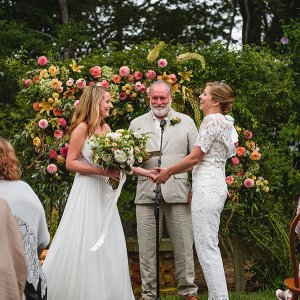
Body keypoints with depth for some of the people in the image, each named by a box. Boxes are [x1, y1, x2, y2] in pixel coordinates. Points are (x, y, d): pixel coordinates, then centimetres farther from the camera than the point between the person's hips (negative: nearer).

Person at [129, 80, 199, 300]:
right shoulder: (137, 124, 14)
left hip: (178, 192, -1)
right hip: (147, 192, 1)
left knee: (184, 245, 2)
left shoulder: (186, 122, 11)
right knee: (147, 247, 3)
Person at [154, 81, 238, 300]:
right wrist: (171, 172, 19)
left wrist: (169, 171, -1)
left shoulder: (212, 120, -11)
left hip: (207, 188, -10)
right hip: (217, 185, 10)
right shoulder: (224, 123, 19)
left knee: (206, 247, -8)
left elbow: (195, 157, -13)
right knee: (210, 246, 12)